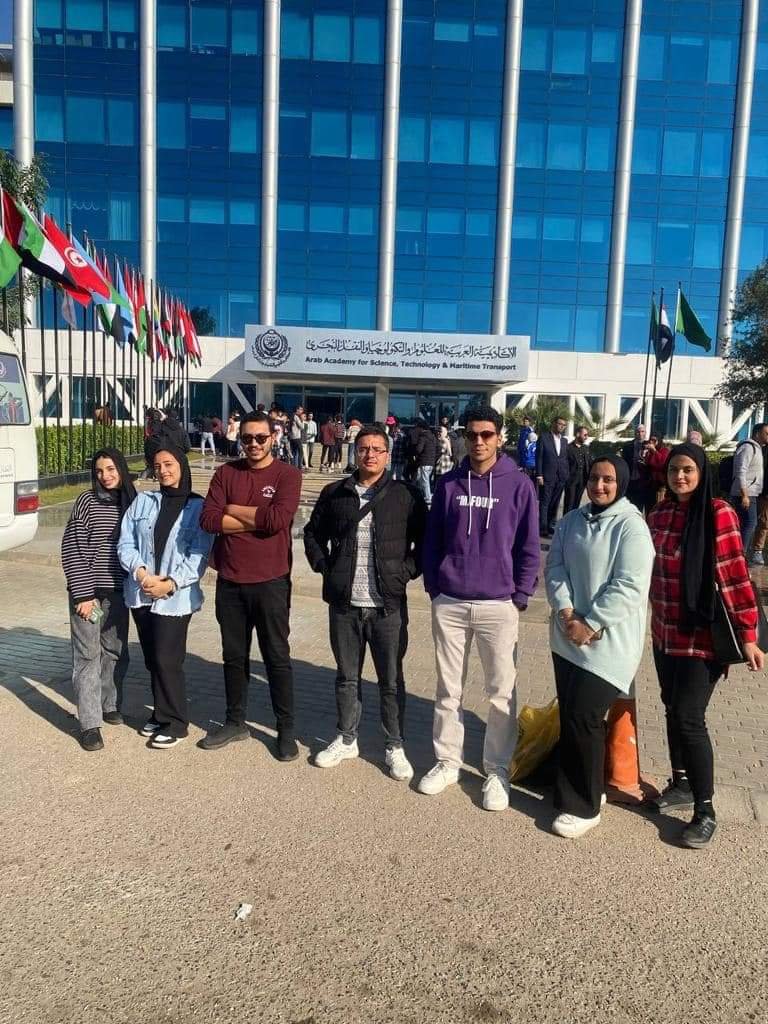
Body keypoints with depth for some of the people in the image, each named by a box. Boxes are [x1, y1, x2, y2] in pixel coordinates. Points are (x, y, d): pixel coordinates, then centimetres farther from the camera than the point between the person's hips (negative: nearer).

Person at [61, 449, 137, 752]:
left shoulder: (132, 501, 4)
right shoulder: (87, 501, -7)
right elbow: (72, 550, -9)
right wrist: (83, 594, -12)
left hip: (118, 591, 4)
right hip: (88, 591, -4)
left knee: (116, 652, 13)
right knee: (87, 655, 1)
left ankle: (109, 705, 32)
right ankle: (89, 723, 6)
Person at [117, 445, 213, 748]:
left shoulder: (198, 507, -4)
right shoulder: (142, 501, 7)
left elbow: (199, 555, -9)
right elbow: (125, 542, 3)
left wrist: (170, 584, -17)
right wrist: (141, 572, -13)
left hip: (175, 597, -4)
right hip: (141, 594, 4)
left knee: (167, 660, -3)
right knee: (152, 659, 14)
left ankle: (175, 723, 13)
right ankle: (162, 712, 31)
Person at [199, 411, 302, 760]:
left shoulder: (287, 474, -6)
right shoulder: (225, 473, 4)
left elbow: (278, 518, -21)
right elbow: (207, 519, -8)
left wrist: (232, 509, -9)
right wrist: (256, 520, -15)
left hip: (270, 581, -4)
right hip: (229, 581, 4)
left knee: (277, 658, 7)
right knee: (234, 656, 16)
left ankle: (286, 729, 20)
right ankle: (235, 722, 33)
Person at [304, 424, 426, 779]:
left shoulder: (405, 495, -1)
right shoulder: (335, 493, 5)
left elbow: (425, 539, 4)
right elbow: (313, 533, 16)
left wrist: (408, 570, -6)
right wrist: (324, 566, 5)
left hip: (388, 606, -2)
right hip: (344, 604, 2)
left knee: (391, 679, 8)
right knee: (346, 676, 16)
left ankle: (394, 747, 24)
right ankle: (346, 739, 33)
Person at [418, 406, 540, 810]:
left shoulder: (519, 485, -2)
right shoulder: (448, 484, 4)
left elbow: (529, 548, 0)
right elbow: (432, 541, 8)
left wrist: (520, 598, -3)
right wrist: (434, 588, 3)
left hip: (498, 605, -2)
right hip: (449, 603, 2)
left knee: (502, 692, 6)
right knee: (448, 689, 12)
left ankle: (497, 770, 22)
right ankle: (446, 761, 28)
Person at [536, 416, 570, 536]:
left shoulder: (564, 440, 13)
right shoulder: (544, 437, -3)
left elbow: (565, 458, 14)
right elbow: (539, 457, -6)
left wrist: (567, 474, 5)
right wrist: (539, 475, -11)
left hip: (561, 477, 5)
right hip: (547, 476, -5)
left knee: (555, 503, 9)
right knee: (544, 503, -1)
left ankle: (551, 526, 17)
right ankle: (543, 528, 2)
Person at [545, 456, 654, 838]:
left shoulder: (631, 526, -11)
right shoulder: (571, 521, 8)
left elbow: (628, 588, -17)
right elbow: (554, 568, 4)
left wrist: (589, 624, -16)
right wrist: (566, 613, -11)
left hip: (609, 642, -6)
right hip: (568, 637, 6)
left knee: (583, 718, -7)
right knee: (568, 716, 12)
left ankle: (583, 806, 11)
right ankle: (576, 792, 30)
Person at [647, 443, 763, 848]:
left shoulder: (718, 514, -12)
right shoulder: (658, 515, 5)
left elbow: (735, 577, -13)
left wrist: (748, 636, -13)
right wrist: (653, 621, 14)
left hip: (702, 635, -6)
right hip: (664, 633, 6)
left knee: (689, 718, -6)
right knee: (673, 710, 16)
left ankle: (705, 811, 9)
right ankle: (681, 783, 35)